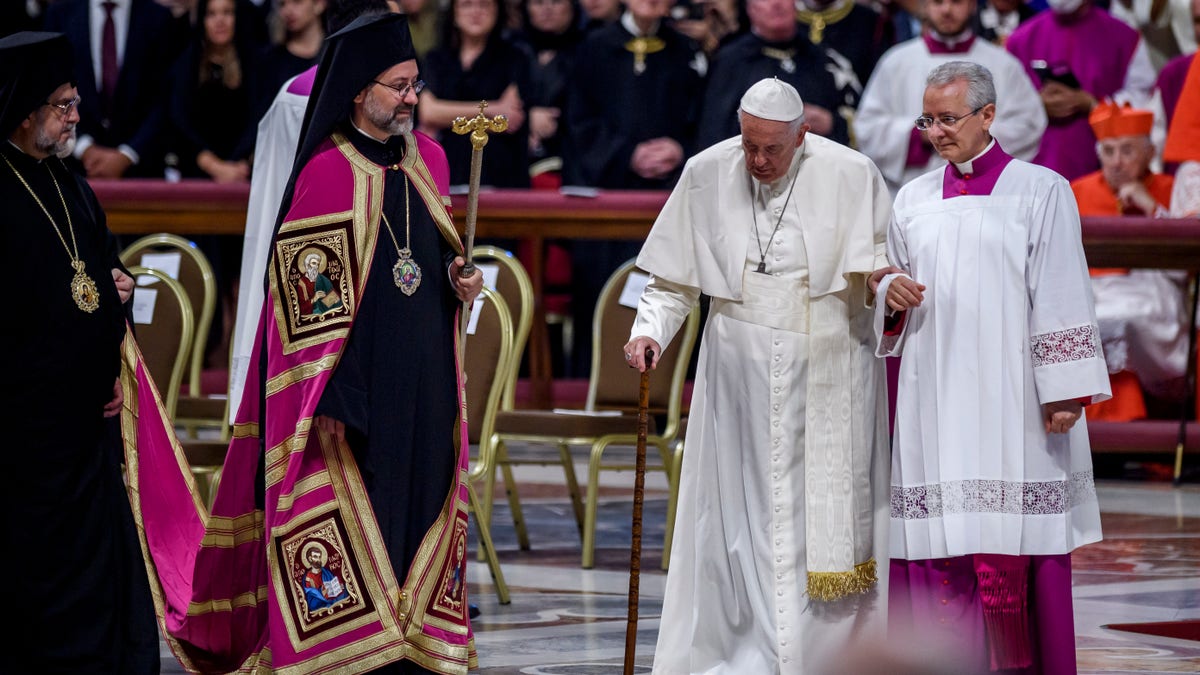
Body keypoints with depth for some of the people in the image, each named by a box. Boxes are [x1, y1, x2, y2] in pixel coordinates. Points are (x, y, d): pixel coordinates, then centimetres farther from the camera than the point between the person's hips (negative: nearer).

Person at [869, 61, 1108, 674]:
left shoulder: (1040, 191, 1)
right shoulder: (914, 199, 14)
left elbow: (1061, 297, -4)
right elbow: (892, 319, 20)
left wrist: (1065, 392, -10)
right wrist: (890, 296, -3)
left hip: (1008, 394, -4)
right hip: (935, 391, 4)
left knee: (1009, 547, -6)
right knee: (940, 537, -1)